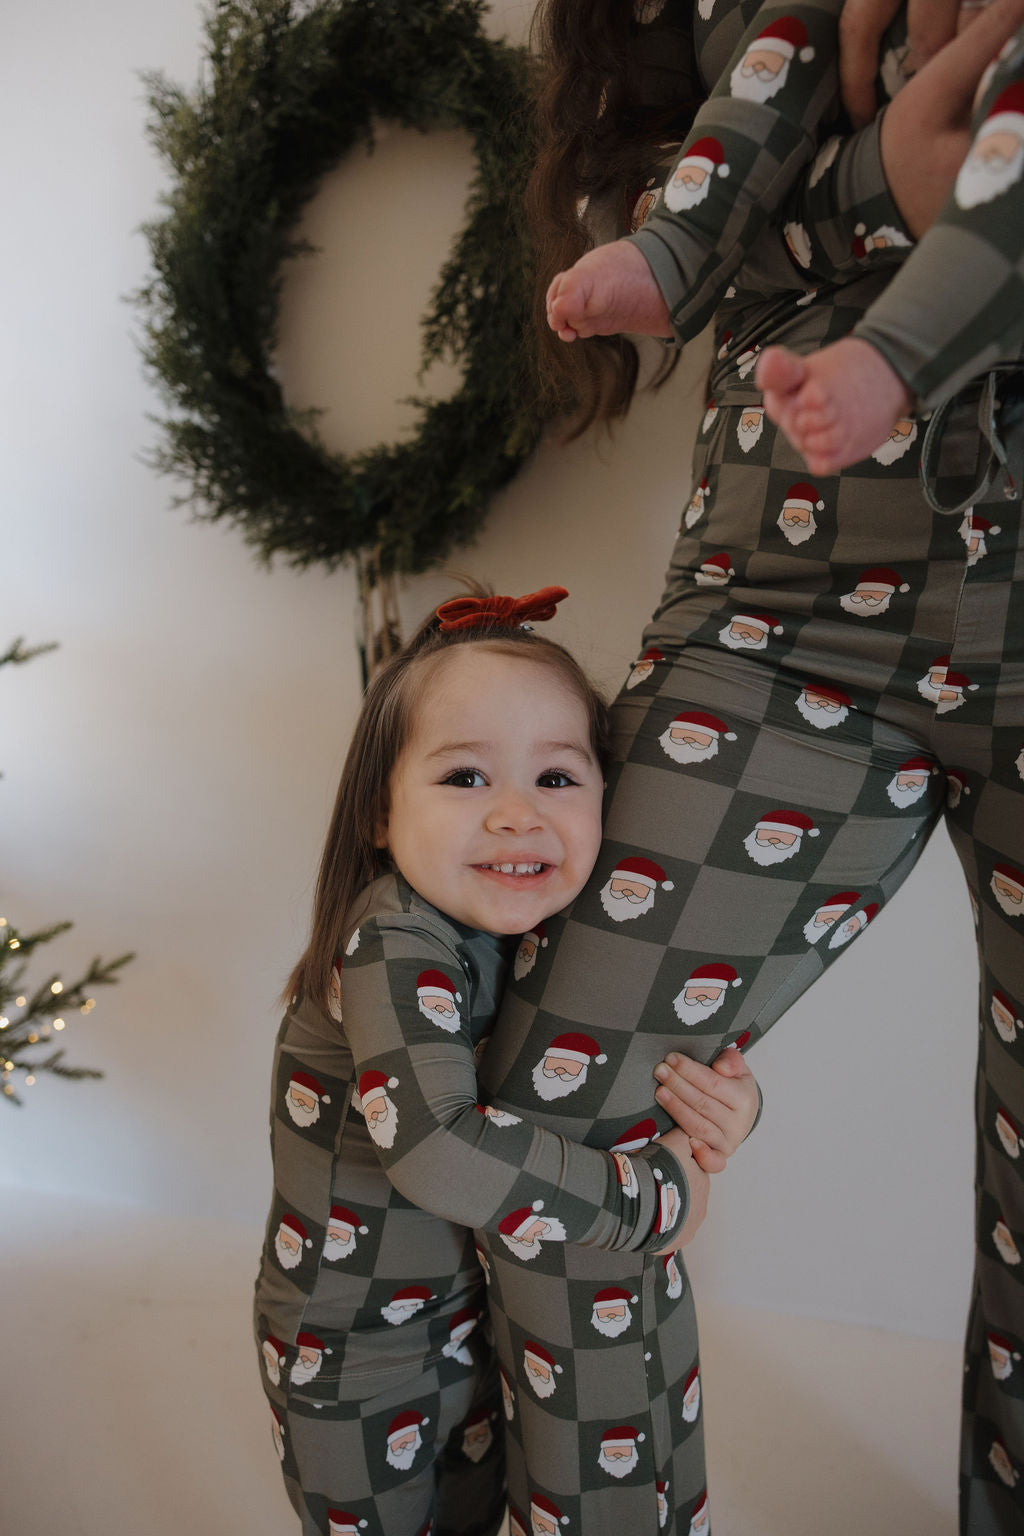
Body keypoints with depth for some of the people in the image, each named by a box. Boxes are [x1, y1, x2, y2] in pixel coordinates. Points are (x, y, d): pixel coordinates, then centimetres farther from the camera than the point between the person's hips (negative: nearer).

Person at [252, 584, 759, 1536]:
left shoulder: (549, 929, -9)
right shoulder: (397, 945, -29)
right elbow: (439, 1146, -43)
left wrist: (730, 1101, -24)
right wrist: (657, 1197, -32)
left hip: (472, 1311, 6)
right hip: (354, 1349, -6)